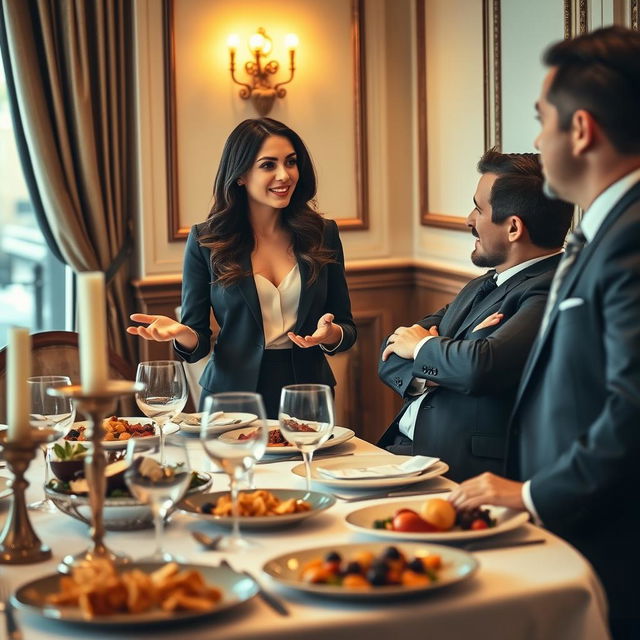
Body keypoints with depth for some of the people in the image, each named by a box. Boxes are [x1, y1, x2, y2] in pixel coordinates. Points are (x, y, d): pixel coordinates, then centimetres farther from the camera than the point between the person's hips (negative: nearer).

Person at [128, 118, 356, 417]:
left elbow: (347, 329, 9)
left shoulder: (323, 234, 5)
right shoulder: (205, 240, 0)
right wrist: (181, 334, -20)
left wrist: (330, 335, -13)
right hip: (231, 400, -1)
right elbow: (198, 342, 2)